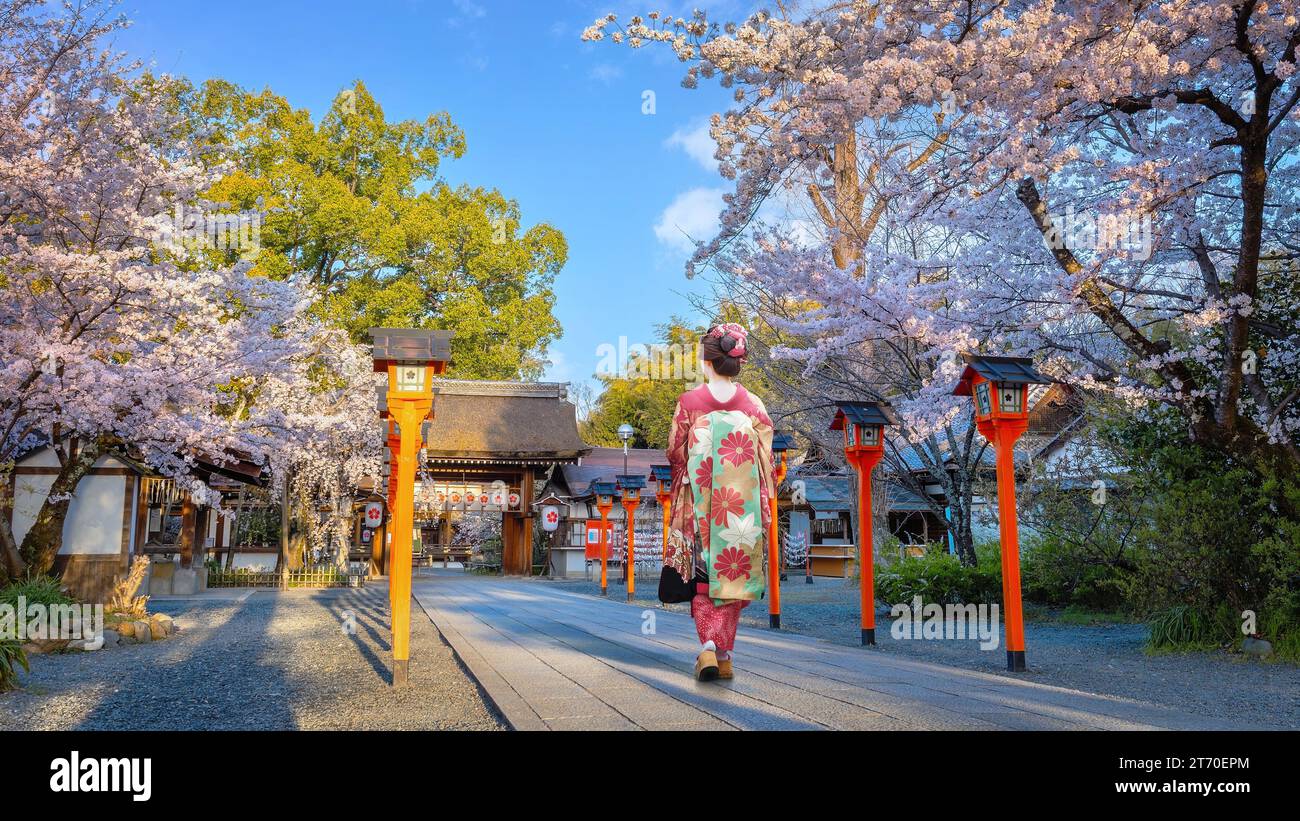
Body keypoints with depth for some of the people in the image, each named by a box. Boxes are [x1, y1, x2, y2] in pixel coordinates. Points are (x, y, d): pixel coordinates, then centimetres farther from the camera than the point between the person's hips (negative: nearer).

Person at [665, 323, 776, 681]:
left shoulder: (688, 402, -5)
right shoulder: (754, 406, -1)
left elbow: (675, 455, 1)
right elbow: (766, 462, 1)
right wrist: (763, 508, 9)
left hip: (700, 505, -1)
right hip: (742, 507, 2)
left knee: (702, 576, 9)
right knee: (733, 575, 11)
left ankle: (708, 646, -8)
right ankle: (724, 655, 15)